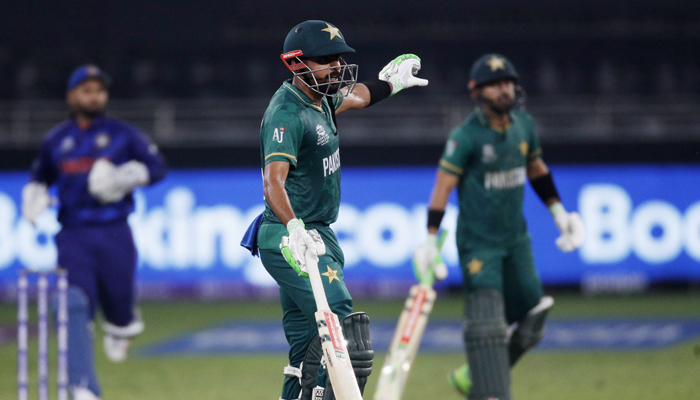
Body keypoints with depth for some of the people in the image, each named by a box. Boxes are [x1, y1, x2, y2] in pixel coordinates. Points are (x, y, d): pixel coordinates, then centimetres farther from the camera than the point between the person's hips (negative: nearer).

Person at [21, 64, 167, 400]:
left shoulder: (123, 135, 6)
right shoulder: (56, 141, 12)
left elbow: (157, 166, 6)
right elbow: (39, 177, 25)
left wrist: (127, 177, -12)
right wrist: (33, 198, 4)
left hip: (114, 236, 0)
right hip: (73, 237, 0)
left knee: (117, 297, 5)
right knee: (75, 308, -16)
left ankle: (122, 326, 48)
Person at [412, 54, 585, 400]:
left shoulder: (523, 124, 4)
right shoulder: (465, 136, -15)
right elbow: (443, 186, -17)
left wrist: (558, 211, 22)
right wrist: (431, 241, -23)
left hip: (516, 238, 7)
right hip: (478, 241, -7)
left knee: (528, 320, 9)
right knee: (487, 323, -13)